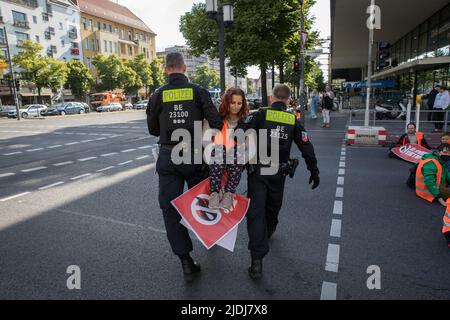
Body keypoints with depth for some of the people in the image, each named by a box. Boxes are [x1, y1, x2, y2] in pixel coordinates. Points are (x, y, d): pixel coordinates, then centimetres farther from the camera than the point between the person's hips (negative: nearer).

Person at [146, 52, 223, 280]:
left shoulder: (158, 95, 2)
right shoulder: (198, 91, -1)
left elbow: (153, 130, 11)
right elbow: (216, 122, -9)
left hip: (167, 157, 0)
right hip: (194, 154, 1)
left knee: (170, 208, 6)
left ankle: (186, 261, 4)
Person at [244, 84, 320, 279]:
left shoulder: (260, 114, -4)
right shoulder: (293, 120, 4)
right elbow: (306, 148, 5)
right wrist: (314, 171, 12)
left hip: (257, 171, -3)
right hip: (278, 173, 3)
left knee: (255, 211, -4)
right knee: (272, 207, 24)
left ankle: (257, 259, -11)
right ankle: (267, 233, 51)